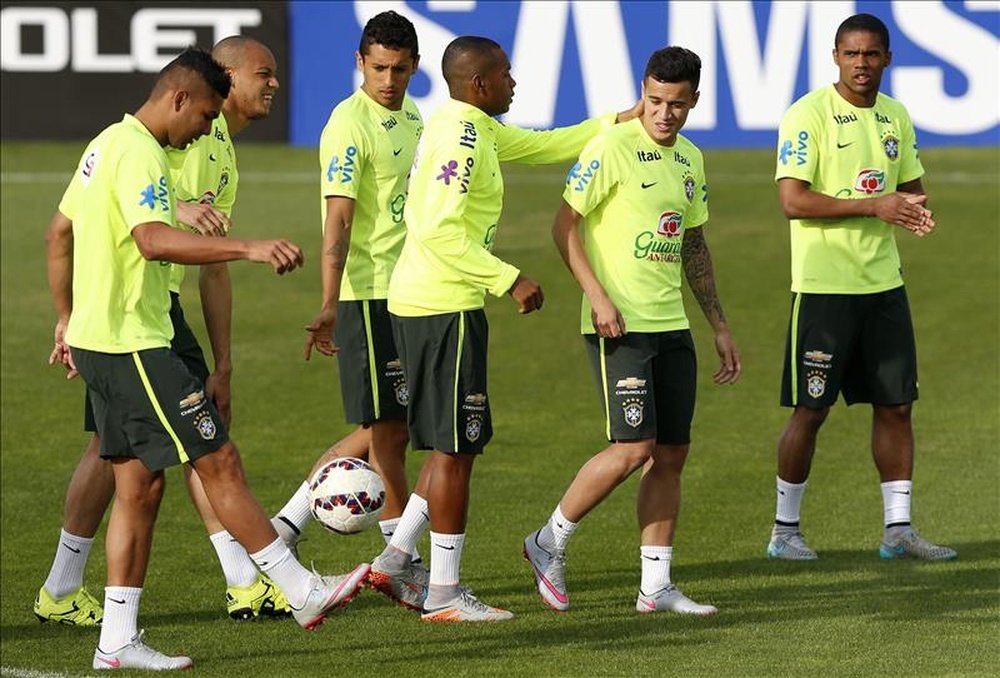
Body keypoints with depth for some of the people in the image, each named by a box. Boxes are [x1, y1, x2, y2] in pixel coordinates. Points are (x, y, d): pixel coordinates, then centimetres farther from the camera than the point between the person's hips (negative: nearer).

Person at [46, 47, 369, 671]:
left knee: (140, 483, 10)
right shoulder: (139, 155, -16)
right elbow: (154, 240, -33)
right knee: (219, 461, -7)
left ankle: (118, 640, 10)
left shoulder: (107, 144, 16)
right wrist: (249, 248, -40)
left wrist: (69, 323, 30)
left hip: (96, 337, 11)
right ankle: (304, 593, -4)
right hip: (132, 344, -11)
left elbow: (59, 231, 25)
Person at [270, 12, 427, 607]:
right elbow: (337, 219, -22)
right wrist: (329, 305, -29)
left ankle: (288, 525, 17)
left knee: (383, 431, 11)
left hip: (405, 291, 9)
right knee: (388, 432, -2)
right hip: (367, 293, -9)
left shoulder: (411, 117, 11)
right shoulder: (350, 125, -15)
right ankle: (410, 571, 4)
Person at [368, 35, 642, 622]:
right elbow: (440, 231, -25)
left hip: (427, 303, 10)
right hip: (445, 308, -10)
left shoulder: (477, 131, 15)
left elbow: (545, 146, 27)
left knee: (462, 441, 16)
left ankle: (395, 558, 19)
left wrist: (616, 124, 20)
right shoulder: (461, 138, -17)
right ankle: (444, 594, 2)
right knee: (455, 448, -4)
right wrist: (509, 280, -23)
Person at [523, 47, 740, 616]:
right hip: (621, 325, -7)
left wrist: (720, 326, 21)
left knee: (672, 453, 4)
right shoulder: (612, 149, -9)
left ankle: (656, 586, 8)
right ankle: (550, 544, 5)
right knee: (634, 448, -13)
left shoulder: (690, 160, 13)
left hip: (672, 324, 7)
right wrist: (598, 296, -20)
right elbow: (565, 224, -10)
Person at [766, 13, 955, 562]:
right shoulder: (808, 115, -10)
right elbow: (793, 201, -18)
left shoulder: (895, 117, 11)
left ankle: (898, 530, 12)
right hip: (823, 286, -6)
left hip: (884, 284, 6)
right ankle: (785, 530, 11)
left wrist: (915, 208, -4)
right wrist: (874, 206, -22)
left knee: (895, 405, 6)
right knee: (810, 410, -1)